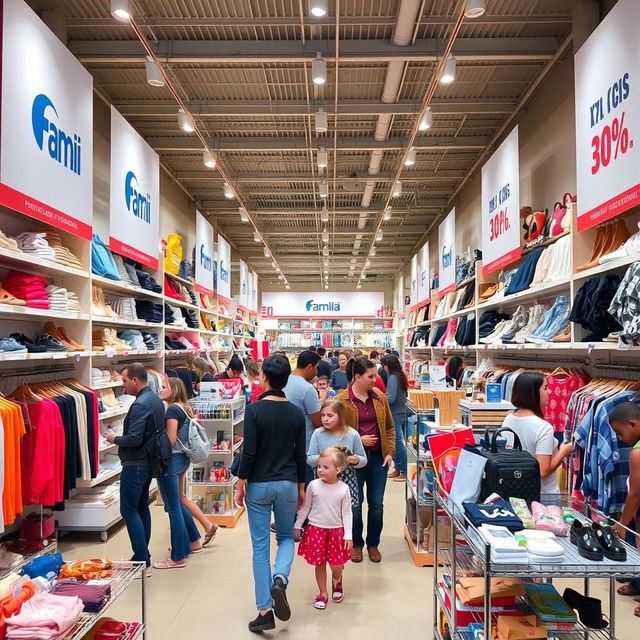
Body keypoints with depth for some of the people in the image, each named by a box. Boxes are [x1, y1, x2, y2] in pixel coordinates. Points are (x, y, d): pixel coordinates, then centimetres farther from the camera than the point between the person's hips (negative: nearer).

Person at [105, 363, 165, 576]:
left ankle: (142, 561, -1)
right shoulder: (156, 399, 9)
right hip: (149, 461, 10)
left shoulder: (140, 405, -21)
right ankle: (144, 557, 24)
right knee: (142, 508, 16)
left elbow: (134, 439, -25)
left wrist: (115, 439, -7)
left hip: (135, 464, -10)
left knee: (129, 510, -2)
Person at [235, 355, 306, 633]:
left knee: (260, 546, 7)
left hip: (259, 485, -2)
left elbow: (249, 452, -14)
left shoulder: (254, 410, -12)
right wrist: (300, 487, 14)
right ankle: (280, 579, -5)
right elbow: (301, 454, 3)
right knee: (286, 537, 21)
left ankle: (265, 611, 10)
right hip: (288, 485, 3)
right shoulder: (297, 413, -1)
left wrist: (240, 484, -2)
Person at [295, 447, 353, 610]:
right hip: (316, 529, 1)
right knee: (319, 564, 8)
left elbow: (347, 513, -3)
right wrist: (297, 527, 6)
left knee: (337, 566, 4)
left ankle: (337, 582, 38)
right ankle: (323, 594, 27)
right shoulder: (313, 485, -7)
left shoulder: (343, 489, -9)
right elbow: (305, 508, 4)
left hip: (336, 531, -1)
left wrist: (348, 535, -5)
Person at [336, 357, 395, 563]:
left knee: (377, 504, 10)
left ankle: (373, 544, 28)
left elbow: (390, 427, 11)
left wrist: (390, 452, 3)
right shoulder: (342, 400, -10)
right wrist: (358, 440, -15)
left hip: (378, 458, 4)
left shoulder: (379, 397, 3)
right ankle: (356, 544, 27)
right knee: (355, 504, 8)